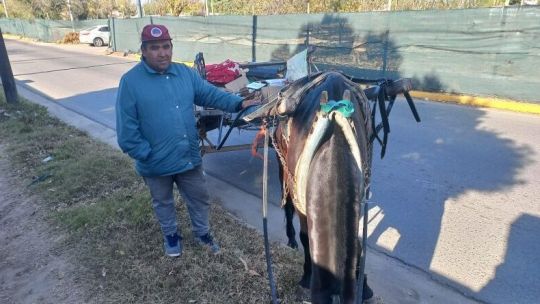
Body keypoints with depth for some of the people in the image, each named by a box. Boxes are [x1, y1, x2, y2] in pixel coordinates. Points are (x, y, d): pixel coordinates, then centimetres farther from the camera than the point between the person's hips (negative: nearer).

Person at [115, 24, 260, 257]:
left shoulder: (185, 73, 1)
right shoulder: (131, 81, -12)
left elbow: (211, 94, -3)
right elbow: (127, 127, -13)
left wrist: (239, 103, -18)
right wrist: (145, 153, -17)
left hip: (189, 156, 3)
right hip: (156, 162, -3)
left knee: (199, 198, 18)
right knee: (163, 202, 21)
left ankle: (202, 232, 43)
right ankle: (171, 235, 46)